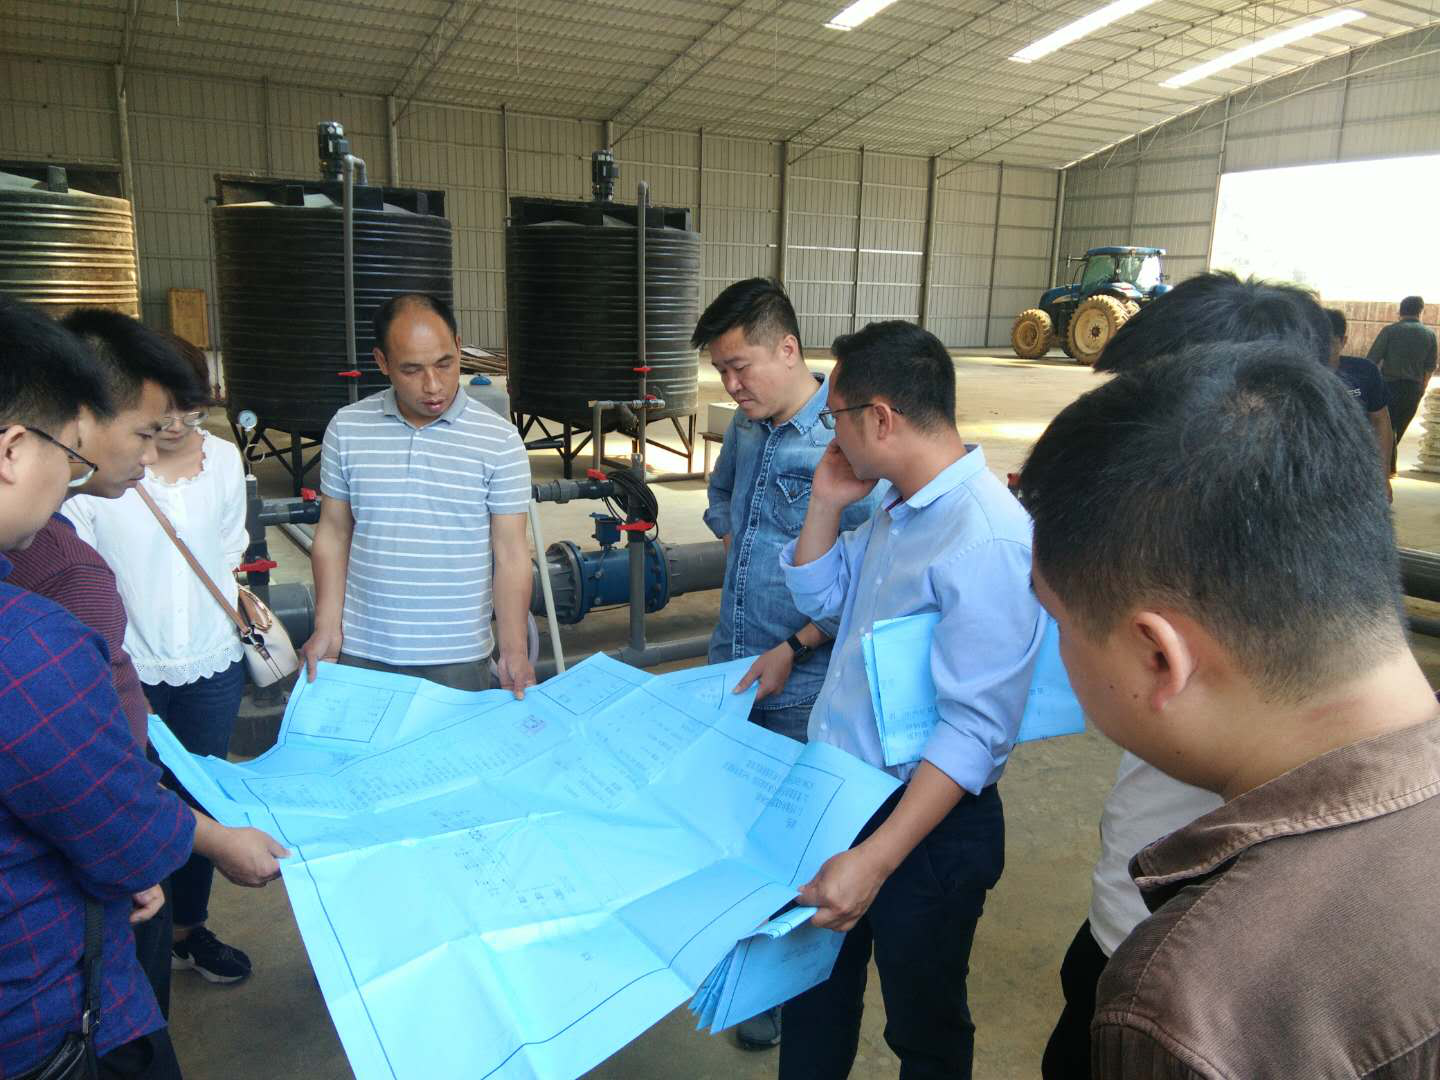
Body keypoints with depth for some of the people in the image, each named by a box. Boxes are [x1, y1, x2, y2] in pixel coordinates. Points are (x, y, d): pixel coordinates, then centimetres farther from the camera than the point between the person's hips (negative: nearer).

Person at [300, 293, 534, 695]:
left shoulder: (499, 440, -7)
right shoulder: (347, 428, 0)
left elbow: (510, 553, -6)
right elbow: (333, 533, 7)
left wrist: (514, 651, -12)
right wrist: (327, 627, -1)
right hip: (362, 654, 2)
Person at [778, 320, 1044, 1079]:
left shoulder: (988, 542, -27)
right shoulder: (895, 504, 1)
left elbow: (974, 731, -28)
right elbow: (821, 598, 13)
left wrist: (874, 860, -31)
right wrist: (826, 502, -1)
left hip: (928, 820, -8)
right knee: (813, 988, 26)